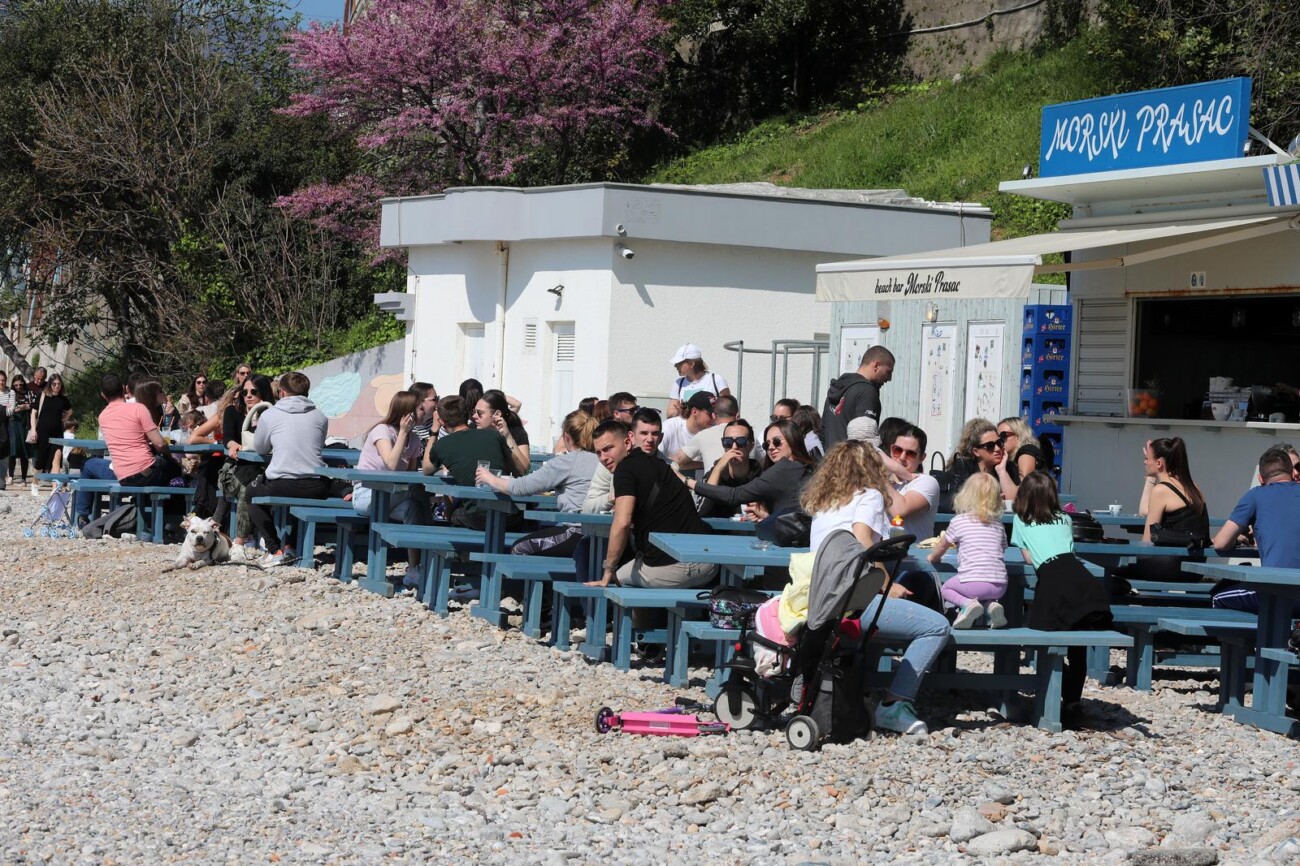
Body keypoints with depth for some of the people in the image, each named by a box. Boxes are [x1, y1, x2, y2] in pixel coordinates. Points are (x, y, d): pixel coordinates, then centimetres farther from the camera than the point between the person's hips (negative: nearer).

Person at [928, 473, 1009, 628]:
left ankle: (967, 604, -8)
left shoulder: (959, 521, 4)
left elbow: (942, 547, 16)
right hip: (1000, 585, 4)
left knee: (946, 588, 22)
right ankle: (991, 604, 1)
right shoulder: (998, 524, 15)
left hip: (973, 580, -4)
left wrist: (933, 558, 39)